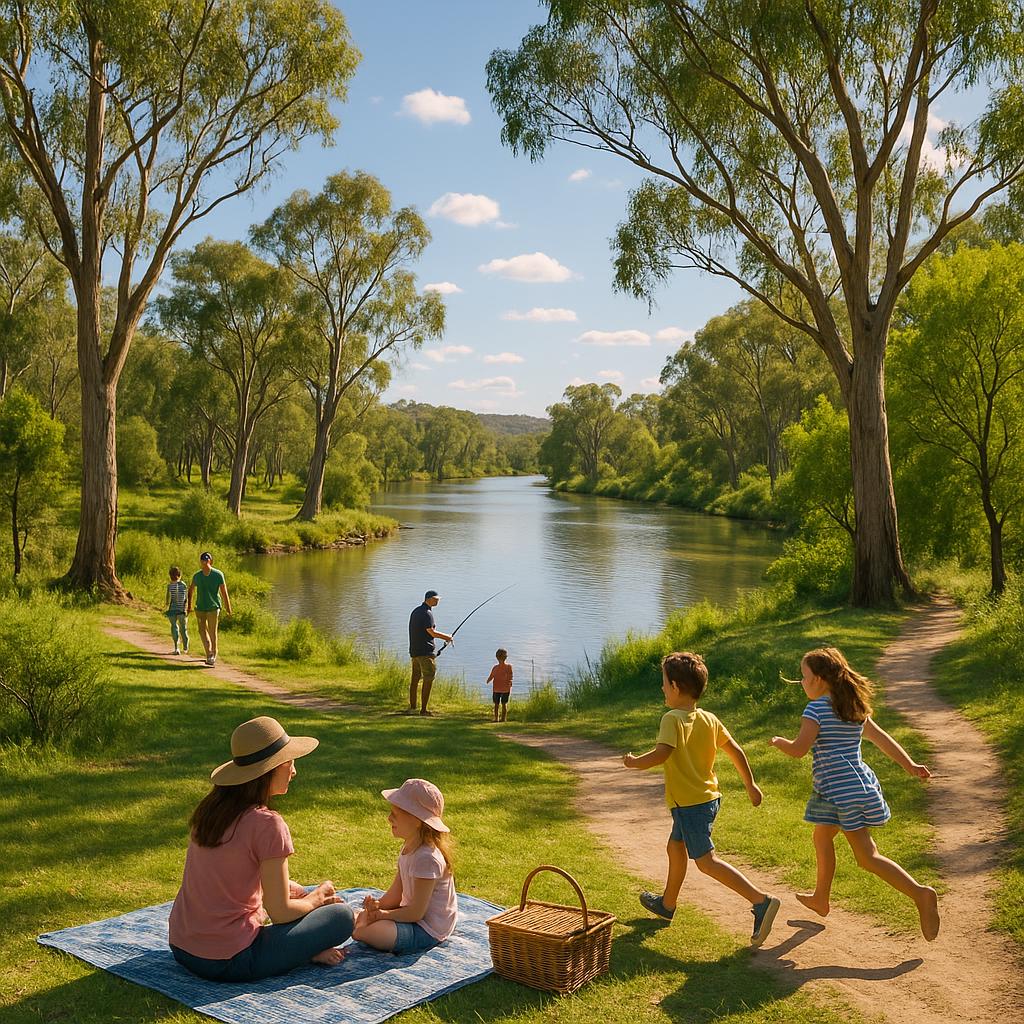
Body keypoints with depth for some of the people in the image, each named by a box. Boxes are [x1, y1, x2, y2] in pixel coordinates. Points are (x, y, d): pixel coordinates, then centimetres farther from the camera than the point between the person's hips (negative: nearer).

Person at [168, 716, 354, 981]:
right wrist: (316, 898, 8)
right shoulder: (266, 824, -18)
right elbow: (280, 912, -13)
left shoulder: (210, 808, 5)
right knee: (342, 915, 0)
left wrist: (288, 888, 14)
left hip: (181, 948, 8)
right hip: (228, 963, -7)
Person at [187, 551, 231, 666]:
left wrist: (228, 608, -3)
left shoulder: (218, 574, -10)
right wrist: (189, 605, 19)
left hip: (213, 607, -4)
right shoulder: (197, 576, 0)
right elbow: (191, 590, 16)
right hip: (200, 607, 4)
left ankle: (213, 654, 10)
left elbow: (224, 592, -5)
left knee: (212, 631, -3)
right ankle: (209, 653, 15)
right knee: (202, 630, 3)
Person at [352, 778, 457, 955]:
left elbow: (416, 912, -23)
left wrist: (382, 914, -13)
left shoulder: (427, 858, -27)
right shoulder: (410, 848, 5)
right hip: (414, 915, 10)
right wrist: (378, 906, -9)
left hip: (427, 932, -10)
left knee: (362, 931, -24)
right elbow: (395, 896, 9)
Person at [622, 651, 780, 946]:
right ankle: (667, 904, 41)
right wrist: (751, 785, 19)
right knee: (675, 847, 25)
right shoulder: (709, 719, 5)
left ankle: (761, 901, -16)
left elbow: (661, 754, -31)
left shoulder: (672, 719, -19)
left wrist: (633, 762, -14)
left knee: (706, 861, -7)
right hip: (708, 798, 9)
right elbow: (735, 751, 9)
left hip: (689, 803, -9)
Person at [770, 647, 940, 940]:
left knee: (867, 856, -6)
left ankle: (920, 894, -16)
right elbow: (881, 738, 14)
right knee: (822, 837, 24)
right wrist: (910, 765, 17)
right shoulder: (855, 708, 11)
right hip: (859, 781, 9)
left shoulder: (816, 709, -14)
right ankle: (820, 899, 36)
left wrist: (778, 742, 3)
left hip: (838, 788, -9)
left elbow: (799, 749, -17)